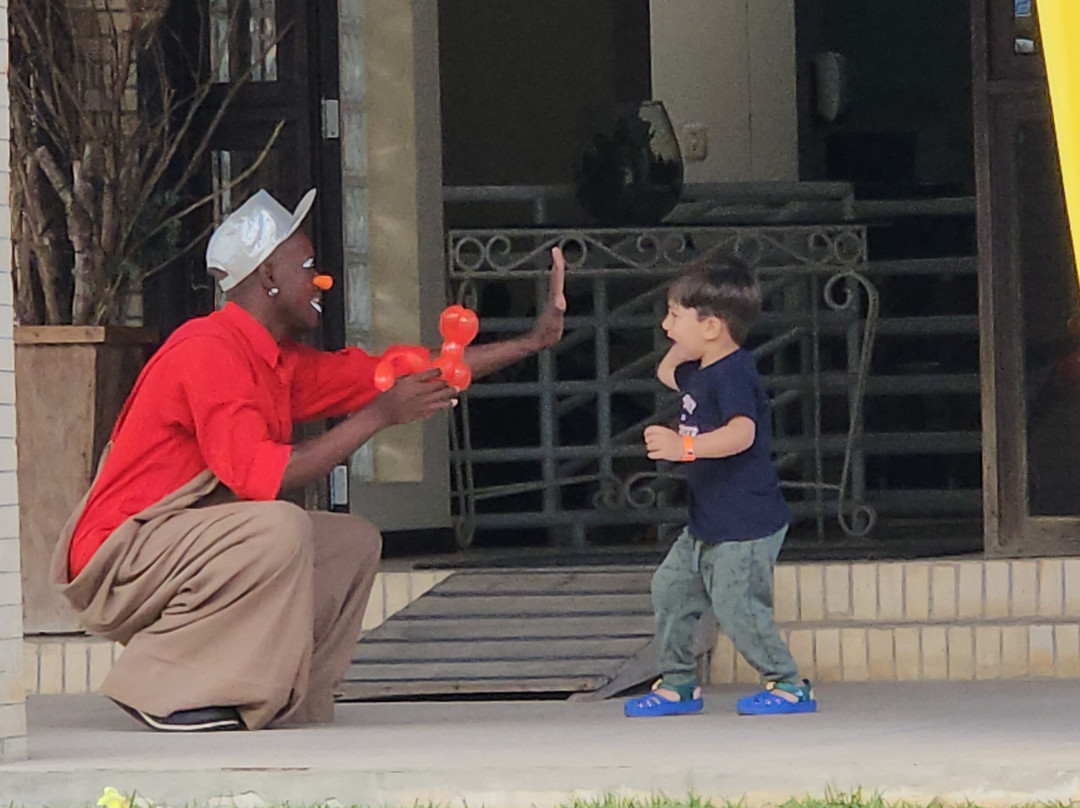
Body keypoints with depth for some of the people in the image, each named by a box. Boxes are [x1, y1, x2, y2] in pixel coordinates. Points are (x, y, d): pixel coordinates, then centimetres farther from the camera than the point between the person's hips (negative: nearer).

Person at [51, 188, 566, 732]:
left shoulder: (283, 364, 11)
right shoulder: (209, 349, -18)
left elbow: (388, 374, 17)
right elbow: (258, 477, -29)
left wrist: (532, 342, 19)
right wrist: (379, 416, -24)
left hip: (182, 552, 10)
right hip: (116, 559, -10)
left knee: (354, 544, 10)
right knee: (279, 529, -32)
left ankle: (275, 702, 5)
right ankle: (164, 690, -20)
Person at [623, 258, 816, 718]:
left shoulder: (732, 375, -20)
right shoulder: (701, 372, 11)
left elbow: (742, 433, -36)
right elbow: (666, 376, 35)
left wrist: (684, 446, -45)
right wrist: (680, 347, 18)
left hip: (745, 525, -11)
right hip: (709, 524, 11)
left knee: (736, 607, -9)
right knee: (670, 590, 12)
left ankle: (788, 686, 3)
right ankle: (677, 684, 20)